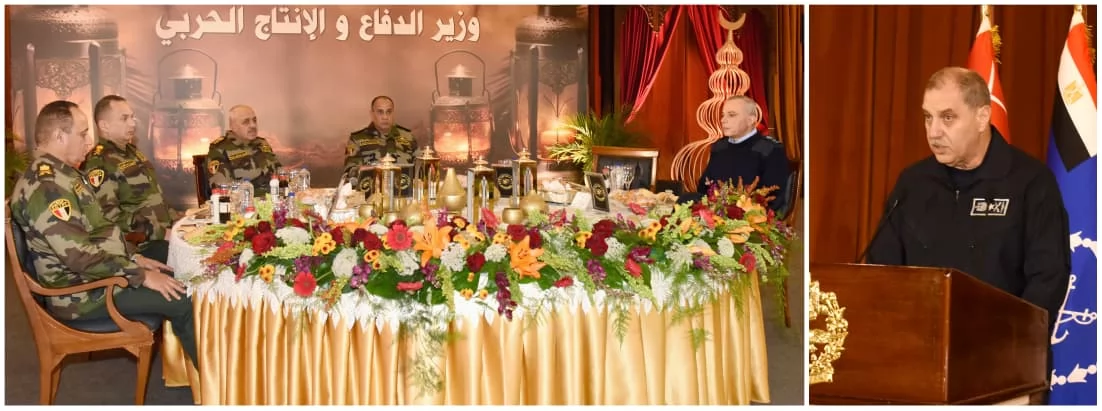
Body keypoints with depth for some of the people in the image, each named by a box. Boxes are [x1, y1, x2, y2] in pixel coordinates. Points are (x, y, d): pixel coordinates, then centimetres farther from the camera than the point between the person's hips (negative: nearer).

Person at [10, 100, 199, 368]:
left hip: (97, 274, 11)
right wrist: (141, 275, -23)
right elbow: (79, 254, -29)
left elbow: (99, 227, 20)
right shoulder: (45, 187, -24)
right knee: (184, 301, -16)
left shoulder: (64, 174, 11)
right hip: (80, 293, -11)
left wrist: (134, 257, 10)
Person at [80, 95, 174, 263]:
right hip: (142, 247, -9)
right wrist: (161, 232, -22)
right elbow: (108, 216, -22)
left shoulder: (131, 151, 18)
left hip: (162, 236, 9)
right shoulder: (99, 163, -12)